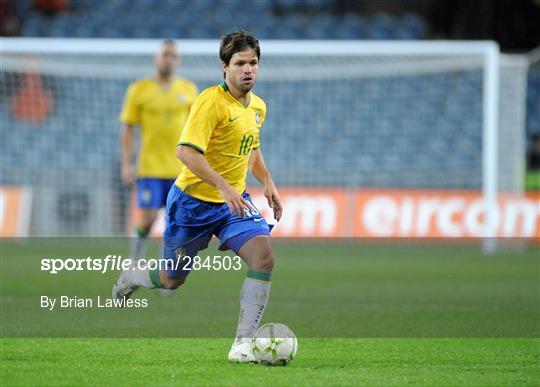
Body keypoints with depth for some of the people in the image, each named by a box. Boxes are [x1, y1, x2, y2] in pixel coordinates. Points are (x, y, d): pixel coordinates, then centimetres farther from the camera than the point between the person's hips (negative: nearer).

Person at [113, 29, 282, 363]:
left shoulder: (258, 107, 6)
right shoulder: (212, 101, -20)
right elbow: (186, 151, -30)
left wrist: (268, 182, 15)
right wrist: (224, 187, -36)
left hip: (234, 201, 6)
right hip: (193, 201, -5)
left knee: (264, 256, -22)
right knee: (171, 280, 9)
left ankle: (244, 343, -19)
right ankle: (128, 280, 45)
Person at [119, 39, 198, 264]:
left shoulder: (189, 90, 7)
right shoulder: (139, 90, 1)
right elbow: (128, 129, 2)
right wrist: (126, 165, -5)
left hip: (181, 168, 2)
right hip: (150, 168, -2)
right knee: (147, 219, -6)